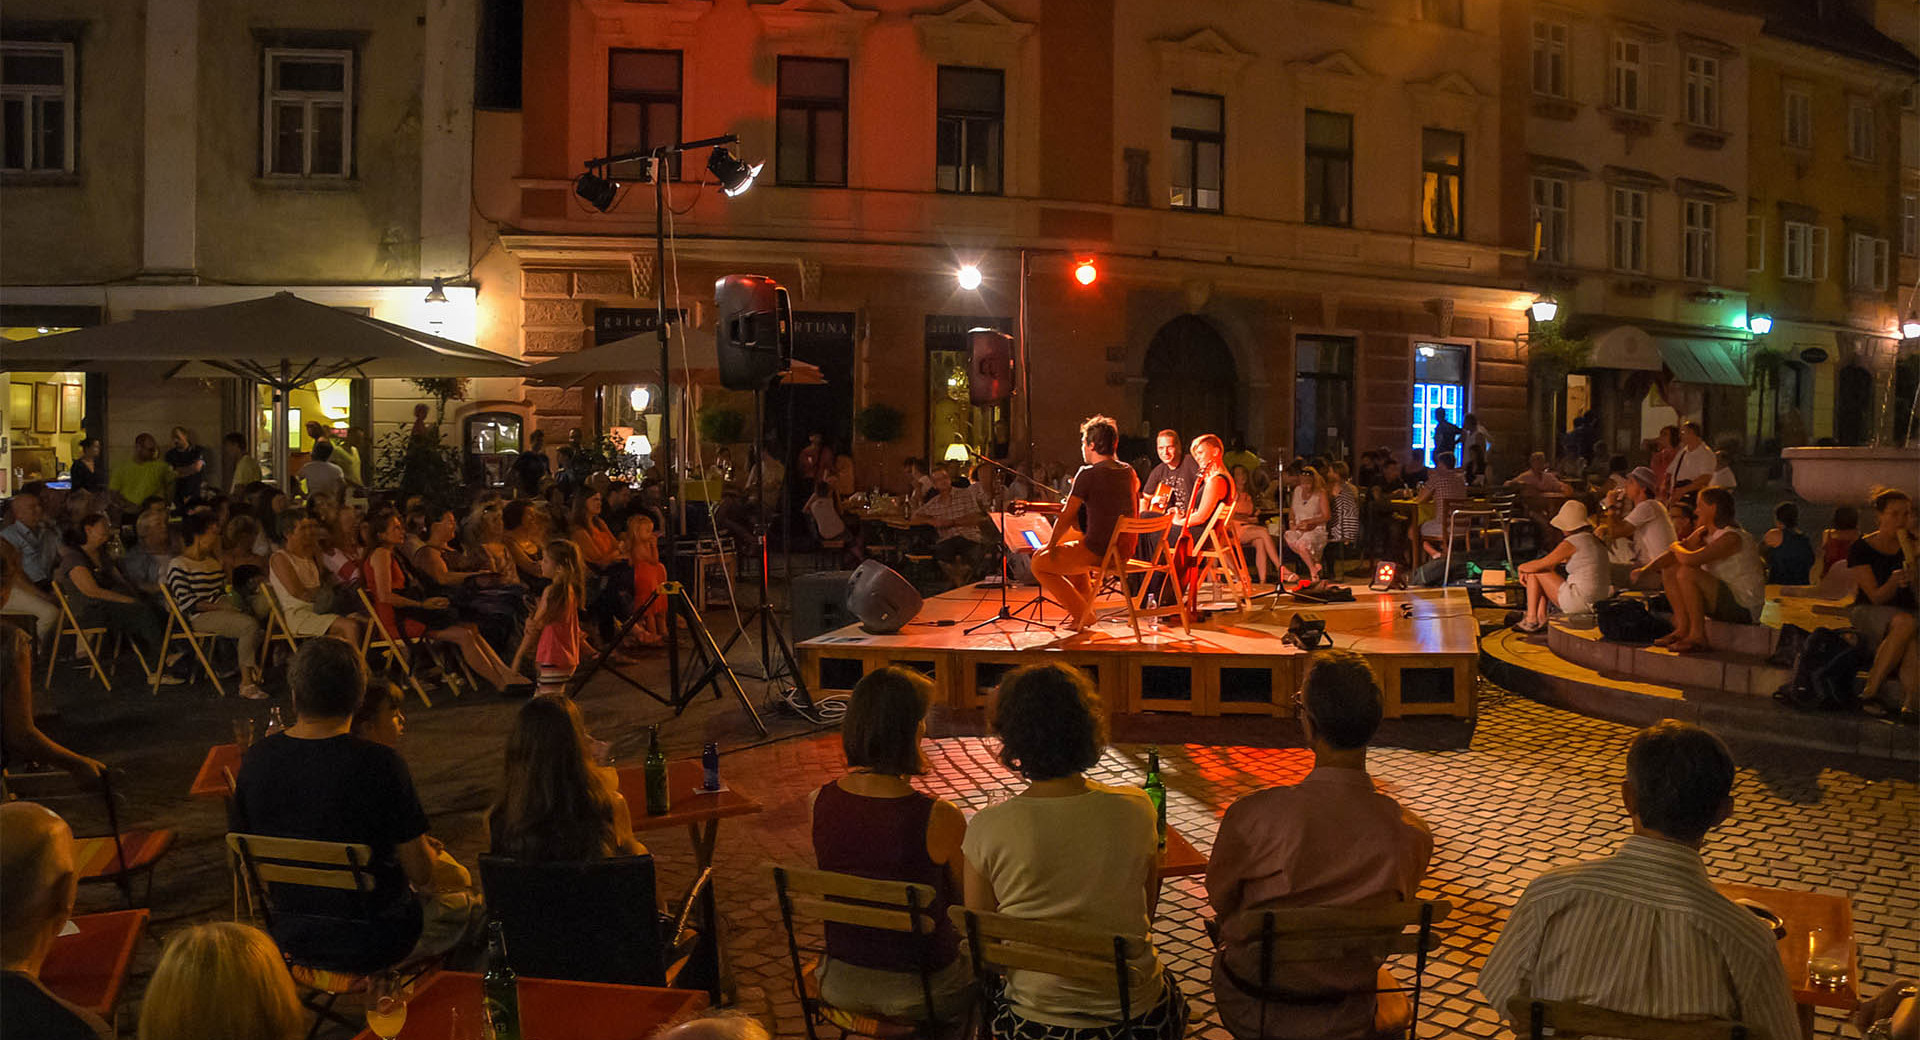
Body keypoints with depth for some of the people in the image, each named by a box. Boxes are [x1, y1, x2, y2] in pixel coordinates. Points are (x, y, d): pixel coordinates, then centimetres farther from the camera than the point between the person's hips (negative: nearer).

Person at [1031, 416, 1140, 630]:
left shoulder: (1088, 474, -15)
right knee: (1069, 544, 34)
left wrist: (1050, 545, 2)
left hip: (1098, 552, -8)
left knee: (1039, 561, 8)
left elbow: (1066, 517, -12)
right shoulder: (1129, 472, 7)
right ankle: (1085, 603, 34)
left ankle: (1083, 614, 7)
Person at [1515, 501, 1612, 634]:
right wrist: (1527, 571, 18)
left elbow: (1540, 564, -8)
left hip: (1579, 601, -9)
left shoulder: (1572, 543, -16)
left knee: (1534, 574, 5)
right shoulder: (1595, 539, 13)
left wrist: (1522, 567, 13)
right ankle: (1541, 617, 19)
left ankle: (1531, 620, 8)